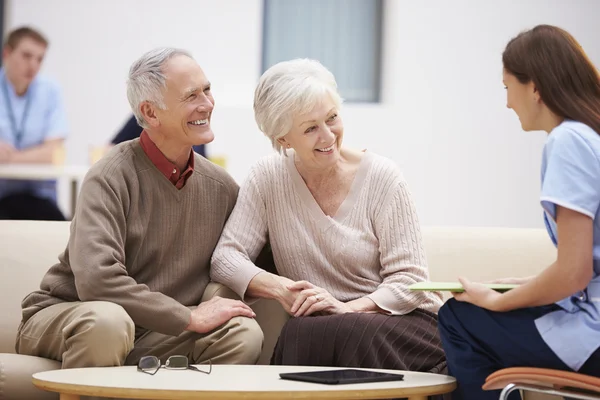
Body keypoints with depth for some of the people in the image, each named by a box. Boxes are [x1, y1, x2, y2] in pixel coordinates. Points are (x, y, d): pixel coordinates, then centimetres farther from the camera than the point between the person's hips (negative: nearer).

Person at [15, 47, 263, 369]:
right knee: (107, 319, -39)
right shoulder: (111, 177, -16)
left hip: (151, 336, 5)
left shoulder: (220, 186, 3)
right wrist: (190, 318, -23)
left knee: (244, 333, -20)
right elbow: (95, 279, -28)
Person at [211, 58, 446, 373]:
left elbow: (409, 280, -7)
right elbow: (226, 258, -4)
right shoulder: (267, 178, 3)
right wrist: (276, 287, -25)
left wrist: (347, 308, -26)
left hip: (400, 321, -2)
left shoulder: (382, 178, -5)